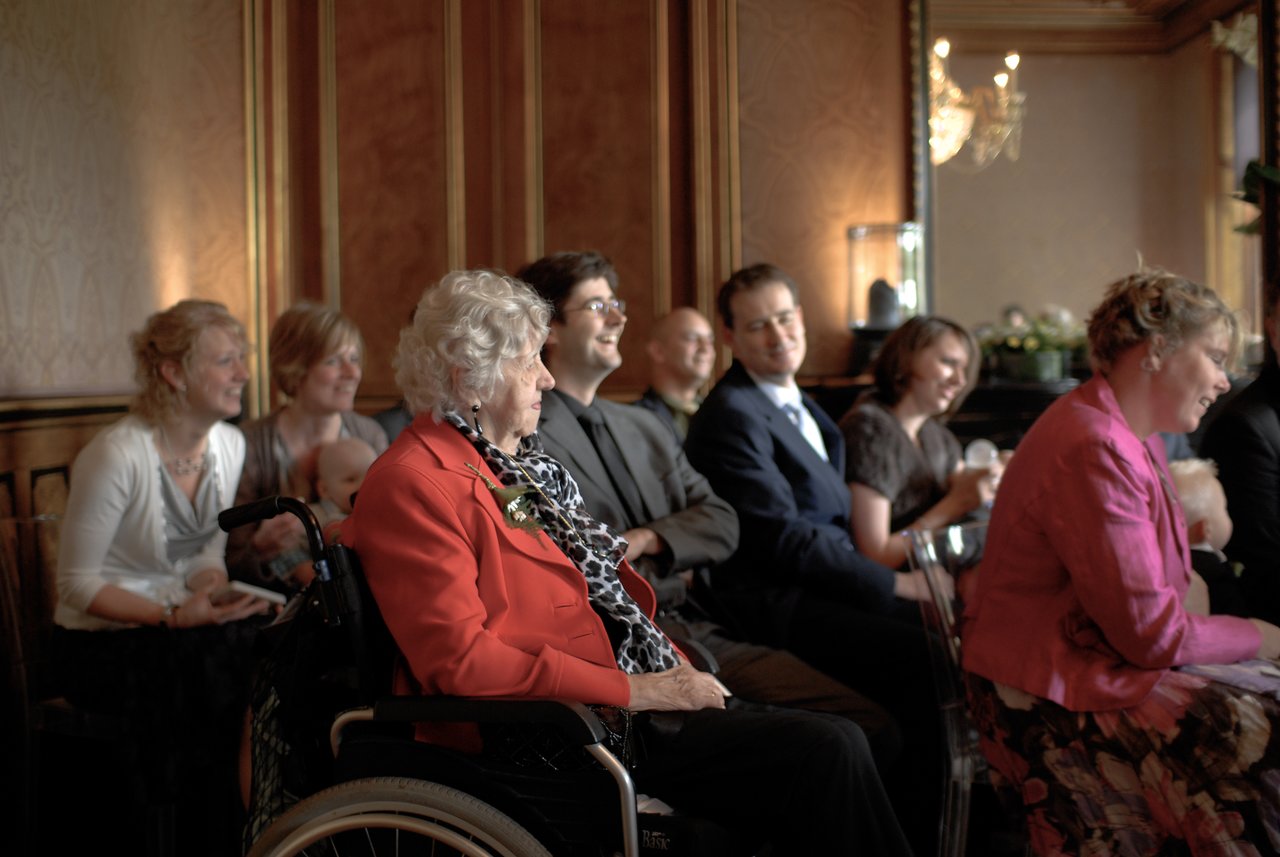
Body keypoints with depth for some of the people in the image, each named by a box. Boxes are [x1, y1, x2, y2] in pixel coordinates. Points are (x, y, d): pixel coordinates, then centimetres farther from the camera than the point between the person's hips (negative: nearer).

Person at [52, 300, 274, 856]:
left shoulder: (229, 444, 3)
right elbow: (77, 583, -14)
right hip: (100, 643, -6)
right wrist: (172, 616, -25)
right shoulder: (117, 456, -18)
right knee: (216, 672, -30)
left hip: (181, 626, 6)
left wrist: (211, 583, -8)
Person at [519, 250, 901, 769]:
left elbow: (721, 523, 15)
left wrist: (645, 540, -4)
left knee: (874, 730, -9)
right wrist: (667, 579, 1)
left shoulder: (643, 428, 22)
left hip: (703, 634, 8)